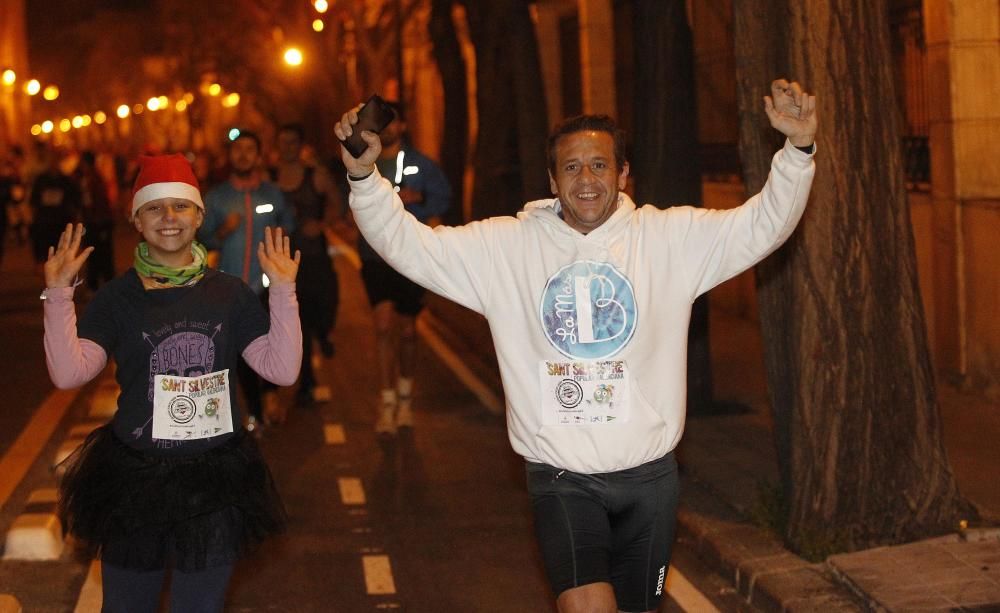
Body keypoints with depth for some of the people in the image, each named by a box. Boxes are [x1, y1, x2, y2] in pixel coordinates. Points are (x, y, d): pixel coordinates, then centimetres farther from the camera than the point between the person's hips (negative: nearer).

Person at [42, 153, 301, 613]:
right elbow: (68, 373, -14)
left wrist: (283, 290, -13)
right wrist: (58, 293, -20)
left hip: (216, 483, 1)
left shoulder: (229, 294, 1)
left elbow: (282, 368, -7)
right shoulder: (117, 298, -3)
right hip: (135, 480, -1)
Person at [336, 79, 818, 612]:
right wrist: (362, 175, -16)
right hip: (561, 476, -2)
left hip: (649, 473, 2)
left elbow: (763, 224, -4)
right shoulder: (505, 245, -2)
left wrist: (797, 149, -20)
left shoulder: (670, 237, -2)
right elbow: (407, 244, -2)